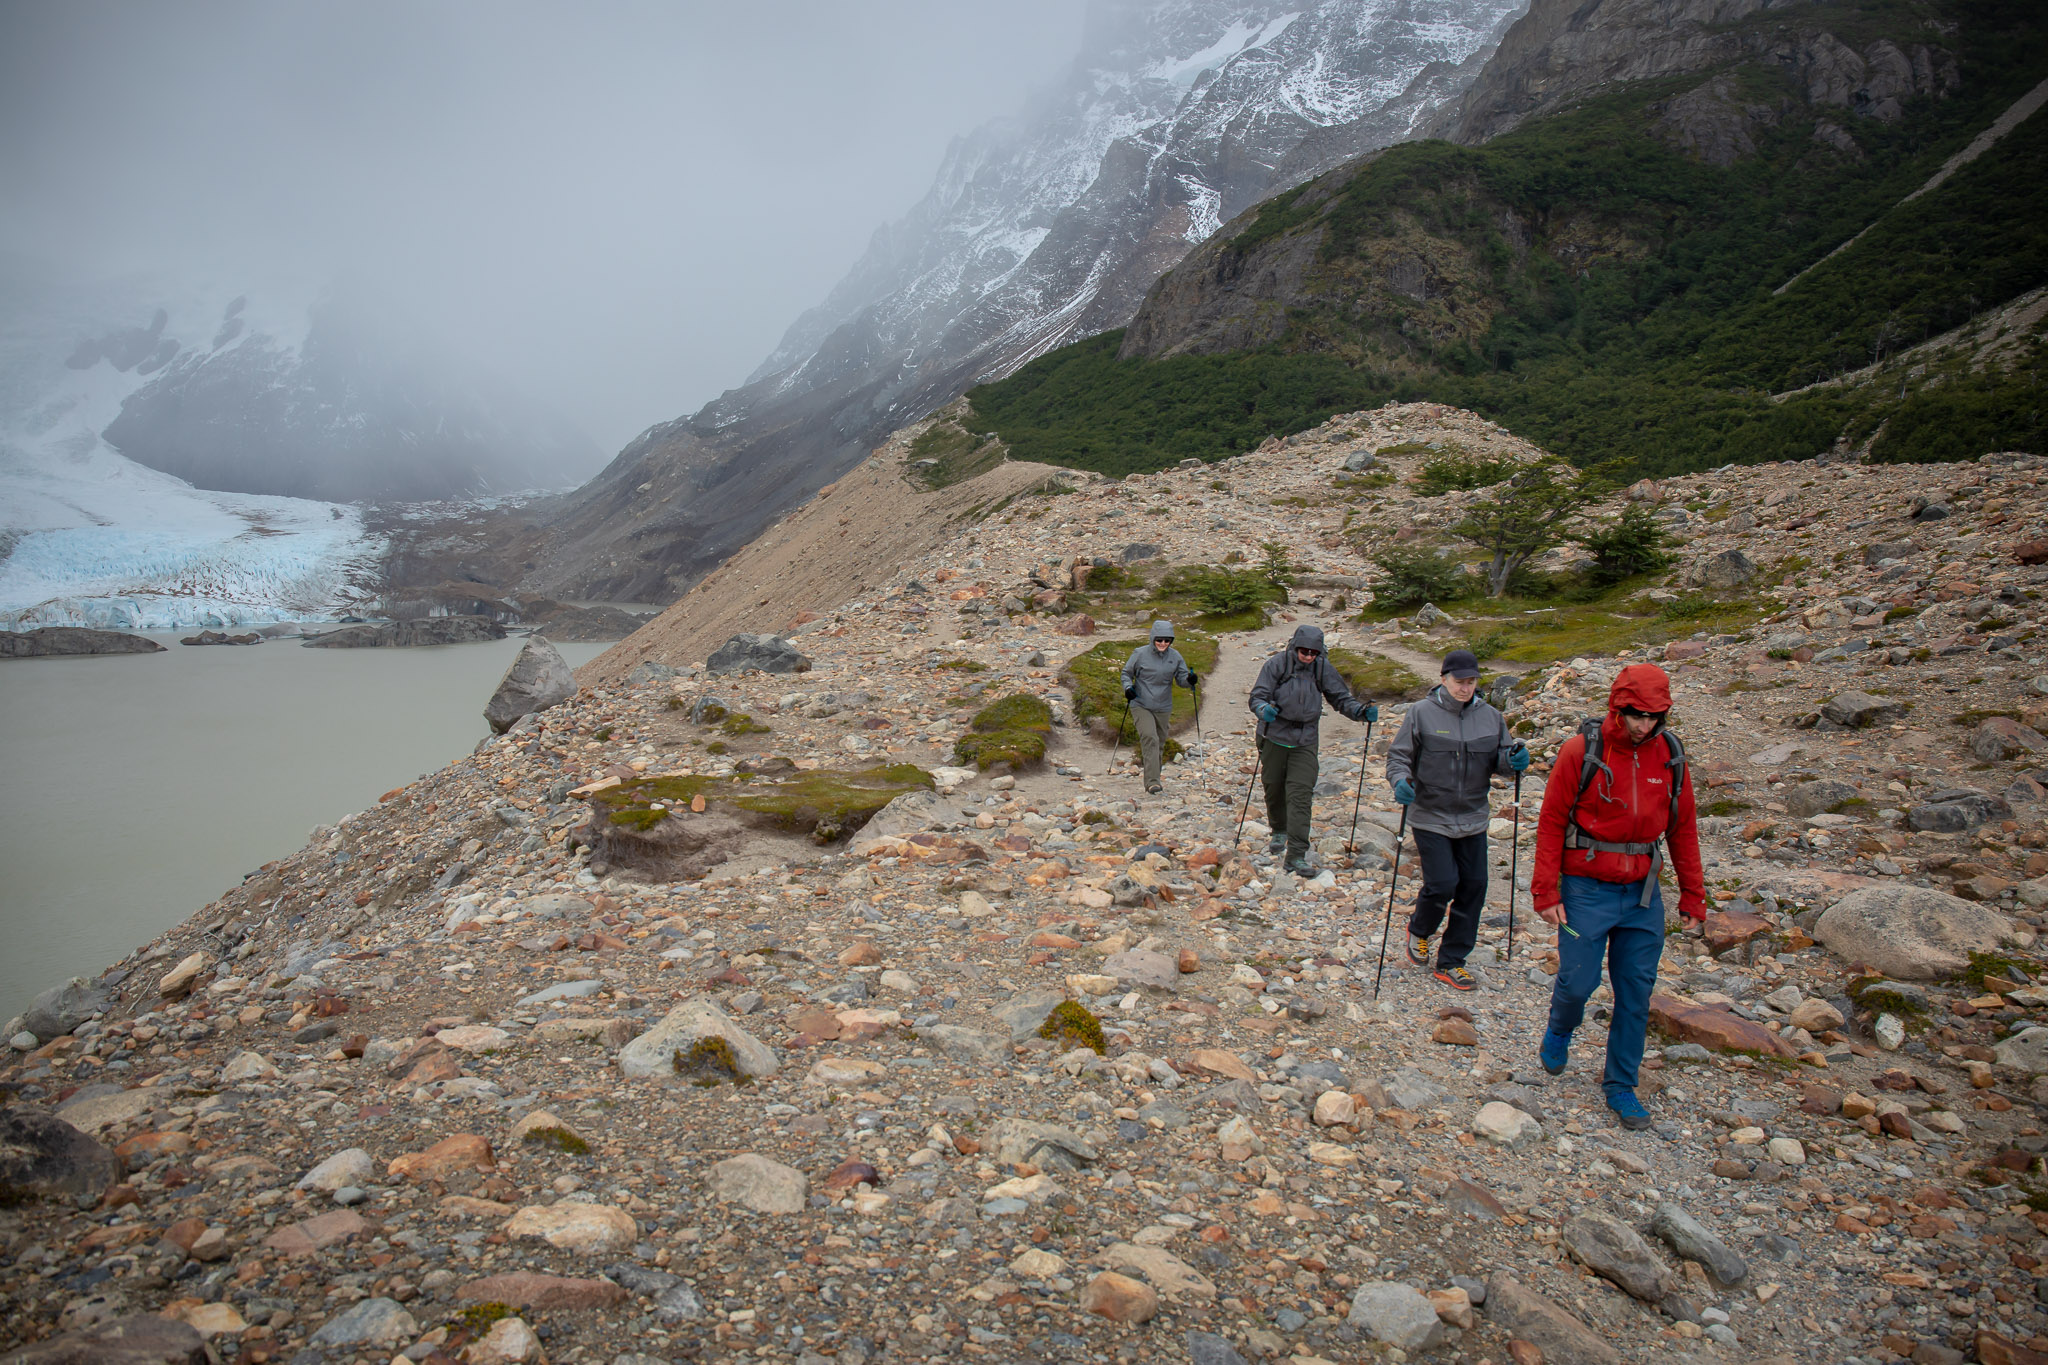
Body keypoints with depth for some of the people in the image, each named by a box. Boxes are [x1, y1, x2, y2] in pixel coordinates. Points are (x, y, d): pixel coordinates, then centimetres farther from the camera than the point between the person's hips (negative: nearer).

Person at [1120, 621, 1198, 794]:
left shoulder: (1175, 656, 0)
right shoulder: (1140, 654, -7)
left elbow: (1182, 678, 5)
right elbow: (1127, 673, 4)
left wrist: (1190, 680, -17)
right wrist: (1128, 687, -14)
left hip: (1163, 708, 4)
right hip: (1141, 706, -4)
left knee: (1159, 744, 14)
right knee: (1150, 739, -20)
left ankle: (1153, 778, 32)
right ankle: (1152, 781, -24)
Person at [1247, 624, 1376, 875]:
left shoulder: (1322, 668, -2)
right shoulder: (1277, 664, -11)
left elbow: (1341, 698, 4)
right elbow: (1257, 696, -14)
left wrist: (1361, 710, -15)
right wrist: (1264, 710, -37)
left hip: (1305, 741, 1)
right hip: (1274, 738, 0)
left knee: (1300, 796, -8)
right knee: (1274, 789, 14)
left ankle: (1296, 855, -8)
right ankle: (1279, 832, 42)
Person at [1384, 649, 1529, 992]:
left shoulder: (1490, 717, 3)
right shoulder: (1421, 713, -7)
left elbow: (1500, 759, 11)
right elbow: (1398, 755, -4)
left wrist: (1513, 759, -12)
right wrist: (1401, 781, -23)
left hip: (1473, 819, 4)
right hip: (1431, 818, -4)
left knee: (1473, 889, 5)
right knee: (1442, 885, -9)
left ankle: (1451, 962, 20)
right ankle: (1419, 929, 25)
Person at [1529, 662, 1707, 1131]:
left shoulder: (1670, 756, 2)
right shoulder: (1582, 751, -11)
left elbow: (1682, 829, 11)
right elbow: (1551, 823, -7)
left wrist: (1692, 894, 10)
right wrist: (1546, 891, -10)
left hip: (1643, 894, 4)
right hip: (1587, 890, -3)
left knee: (1636, 992, 8)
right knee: (1578, 982, 0)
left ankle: (1620, 1084, 23)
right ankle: (1559, 1031, 35)